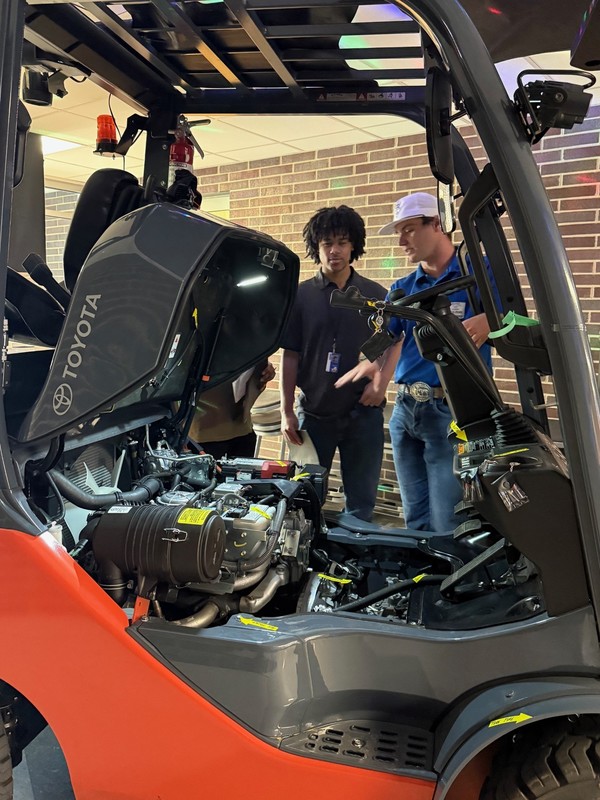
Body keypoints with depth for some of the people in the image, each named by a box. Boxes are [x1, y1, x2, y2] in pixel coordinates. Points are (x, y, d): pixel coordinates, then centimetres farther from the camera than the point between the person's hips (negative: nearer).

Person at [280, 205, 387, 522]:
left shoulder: (375, 295, 4)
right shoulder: (301, 295, 1)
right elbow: (290, 356, 0)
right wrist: (286, 412, -4)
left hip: (363, 413, 1)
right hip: (313, 413, 0)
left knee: (361, 502, 11)